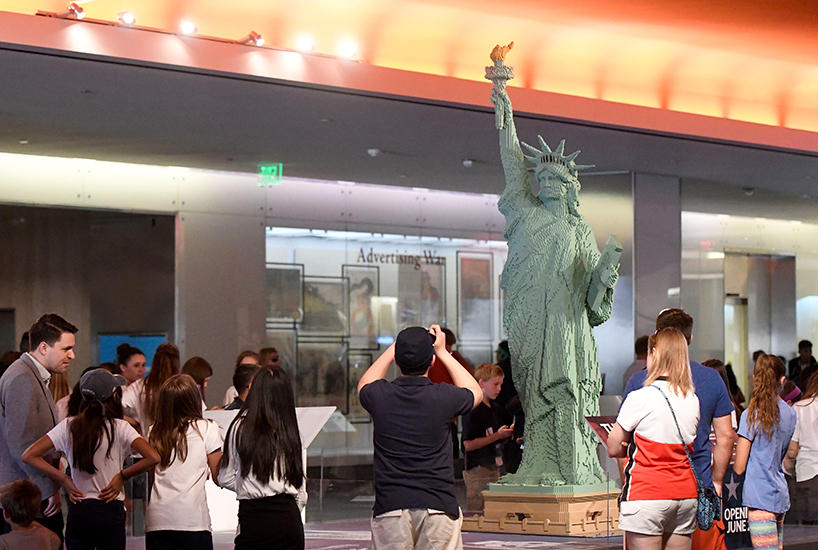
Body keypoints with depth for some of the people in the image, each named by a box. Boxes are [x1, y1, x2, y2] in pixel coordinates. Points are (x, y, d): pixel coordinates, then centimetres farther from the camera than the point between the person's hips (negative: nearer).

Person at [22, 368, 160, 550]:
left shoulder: (68, 427, 2)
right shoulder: (119, 428, -8)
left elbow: (29, 456, -1)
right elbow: (153, 457, -18)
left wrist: (64, 480, 2)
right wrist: (122, 476, -5)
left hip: (77, 511, 3)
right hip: (110, 511, -3)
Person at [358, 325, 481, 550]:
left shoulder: (380, 396, 0)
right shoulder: (443, 398, -4)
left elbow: (364, 385, 28)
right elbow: (475, 392, 22)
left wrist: (394, 348, 29)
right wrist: (443, 353, 25)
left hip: (390, 508, 1)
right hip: (438, 506, -1)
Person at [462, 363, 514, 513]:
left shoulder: (496, 409, 14)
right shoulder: (473, 410, -12)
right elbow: (469, 444, -18)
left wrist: (508, 435, 2)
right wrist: (497, 436, -17)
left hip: (494, 466, 8)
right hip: (477, 469, -8)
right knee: (476, 511, -7)